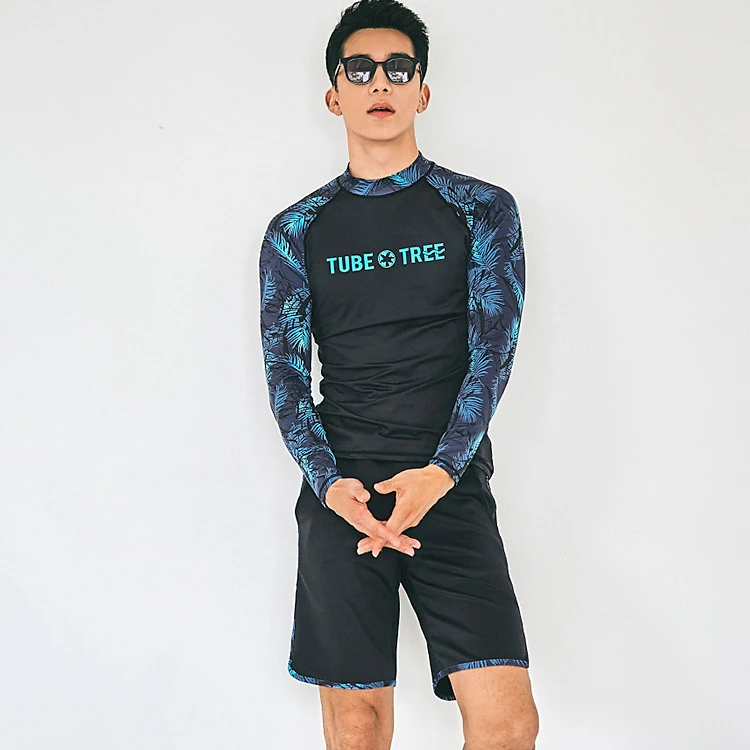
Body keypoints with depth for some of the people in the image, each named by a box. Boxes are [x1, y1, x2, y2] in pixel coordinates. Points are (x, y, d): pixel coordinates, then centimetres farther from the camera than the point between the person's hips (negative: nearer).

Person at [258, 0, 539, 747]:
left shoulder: (482, 210, 8)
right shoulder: (295, 231, 11)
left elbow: (493, 351, -1)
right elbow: (284, 371, 5)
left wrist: (439, 473, -16)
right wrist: (330, 483, -13)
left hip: (453, 488, 0)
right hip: (341, 492, 1)